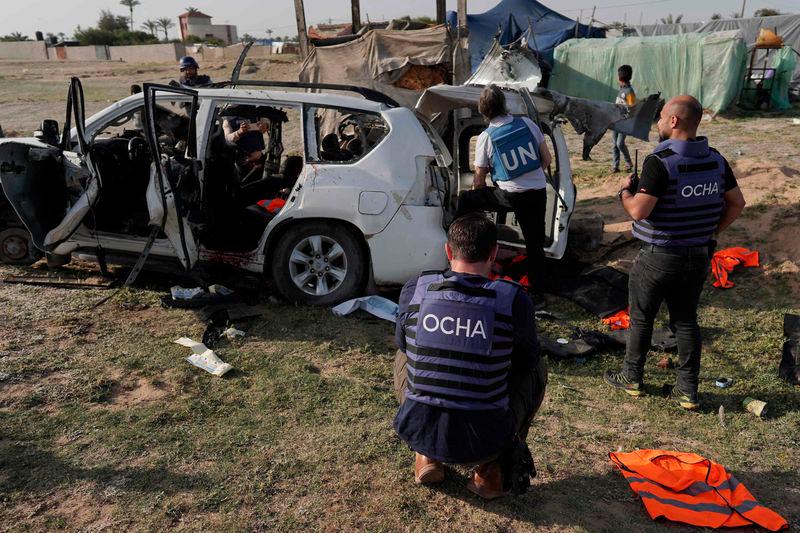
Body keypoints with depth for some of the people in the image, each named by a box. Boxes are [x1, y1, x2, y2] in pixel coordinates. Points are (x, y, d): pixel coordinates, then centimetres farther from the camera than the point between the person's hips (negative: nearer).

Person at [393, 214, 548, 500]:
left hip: (417, 432, 2)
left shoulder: (415, 289, -7)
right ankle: (494, 470, 16)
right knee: (537, 369, 21)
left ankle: (428, 458, 24)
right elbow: (527, 361, 5)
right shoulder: (514, 299, -12)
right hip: (484, 442, -1)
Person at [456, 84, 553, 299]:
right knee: (535, 243, 15)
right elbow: (547, 159, 8)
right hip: (539, 193, 4)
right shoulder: (527, 123, 1)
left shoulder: (486, 137, -6)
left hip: (511, 195, -3)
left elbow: (479, 179, 2)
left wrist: (477, 198, 21)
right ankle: (537, 289, 22)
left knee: (465, 200, 14)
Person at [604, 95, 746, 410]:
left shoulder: (659, 162, -21)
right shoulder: (716, 160, 2)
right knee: (686, 321, 16)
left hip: (659, 257, -6)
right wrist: (712, 231, 15)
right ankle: (688, 392, 22)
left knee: (641, 319, 12)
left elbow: (638, 211, -25)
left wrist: (625, 191, -6)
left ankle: (632, 379, 27)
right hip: (699, 256, 6)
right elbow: (737, 204, 9)